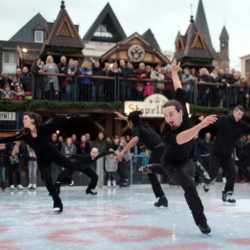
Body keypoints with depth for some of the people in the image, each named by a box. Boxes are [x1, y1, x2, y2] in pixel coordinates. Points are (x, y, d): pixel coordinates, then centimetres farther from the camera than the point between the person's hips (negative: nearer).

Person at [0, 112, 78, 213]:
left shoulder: (43, 129, -18)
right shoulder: (24, 134, -9)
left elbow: (57, 123, -27)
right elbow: (10, 139, -7)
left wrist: (67, 117, -42)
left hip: (53, 154, -2)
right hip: (42, 160, 2)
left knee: (72, 166, -2)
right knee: (47, 181, -2)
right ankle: (57, 203, 11)